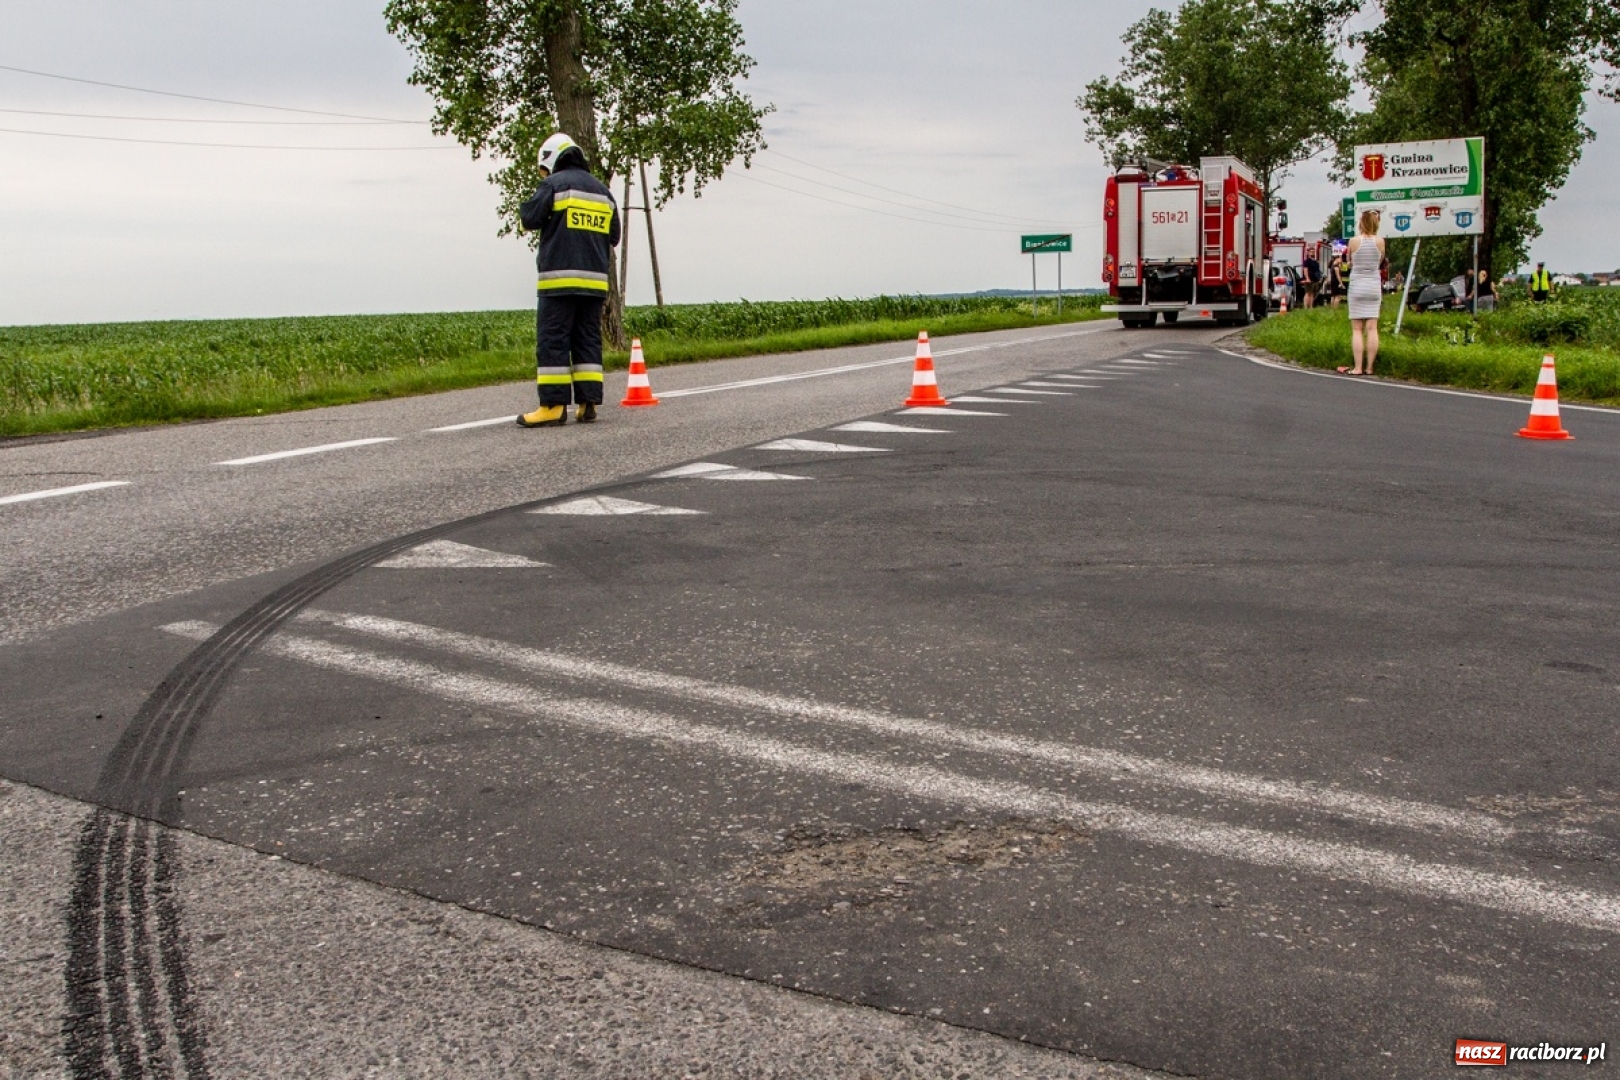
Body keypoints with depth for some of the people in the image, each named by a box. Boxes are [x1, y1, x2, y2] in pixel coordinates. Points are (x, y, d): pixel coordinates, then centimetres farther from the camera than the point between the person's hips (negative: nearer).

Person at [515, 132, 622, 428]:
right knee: (588, 340, 9)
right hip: (595, 279, 6)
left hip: (560, 276, -6)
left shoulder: (553, 184, -1)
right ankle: (588, 403, 4)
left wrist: (525, 210, 13)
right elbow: (614, 237, 19)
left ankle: (553, 406, -9)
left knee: (552, 340, -5)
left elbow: (530, 219, -7)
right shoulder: (603, 191, 17)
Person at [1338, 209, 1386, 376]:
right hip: (1374, 286, 2)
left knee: (1357, 329, -1)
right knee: (1372, 328, 2)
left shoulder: (1354, 241, -7)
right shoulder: (1380, 241, -2)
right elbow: (1380, 262, 11)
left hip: (1357, 286, -2)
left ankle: (1358, 368, -7)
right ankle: (1369, 367, 3)